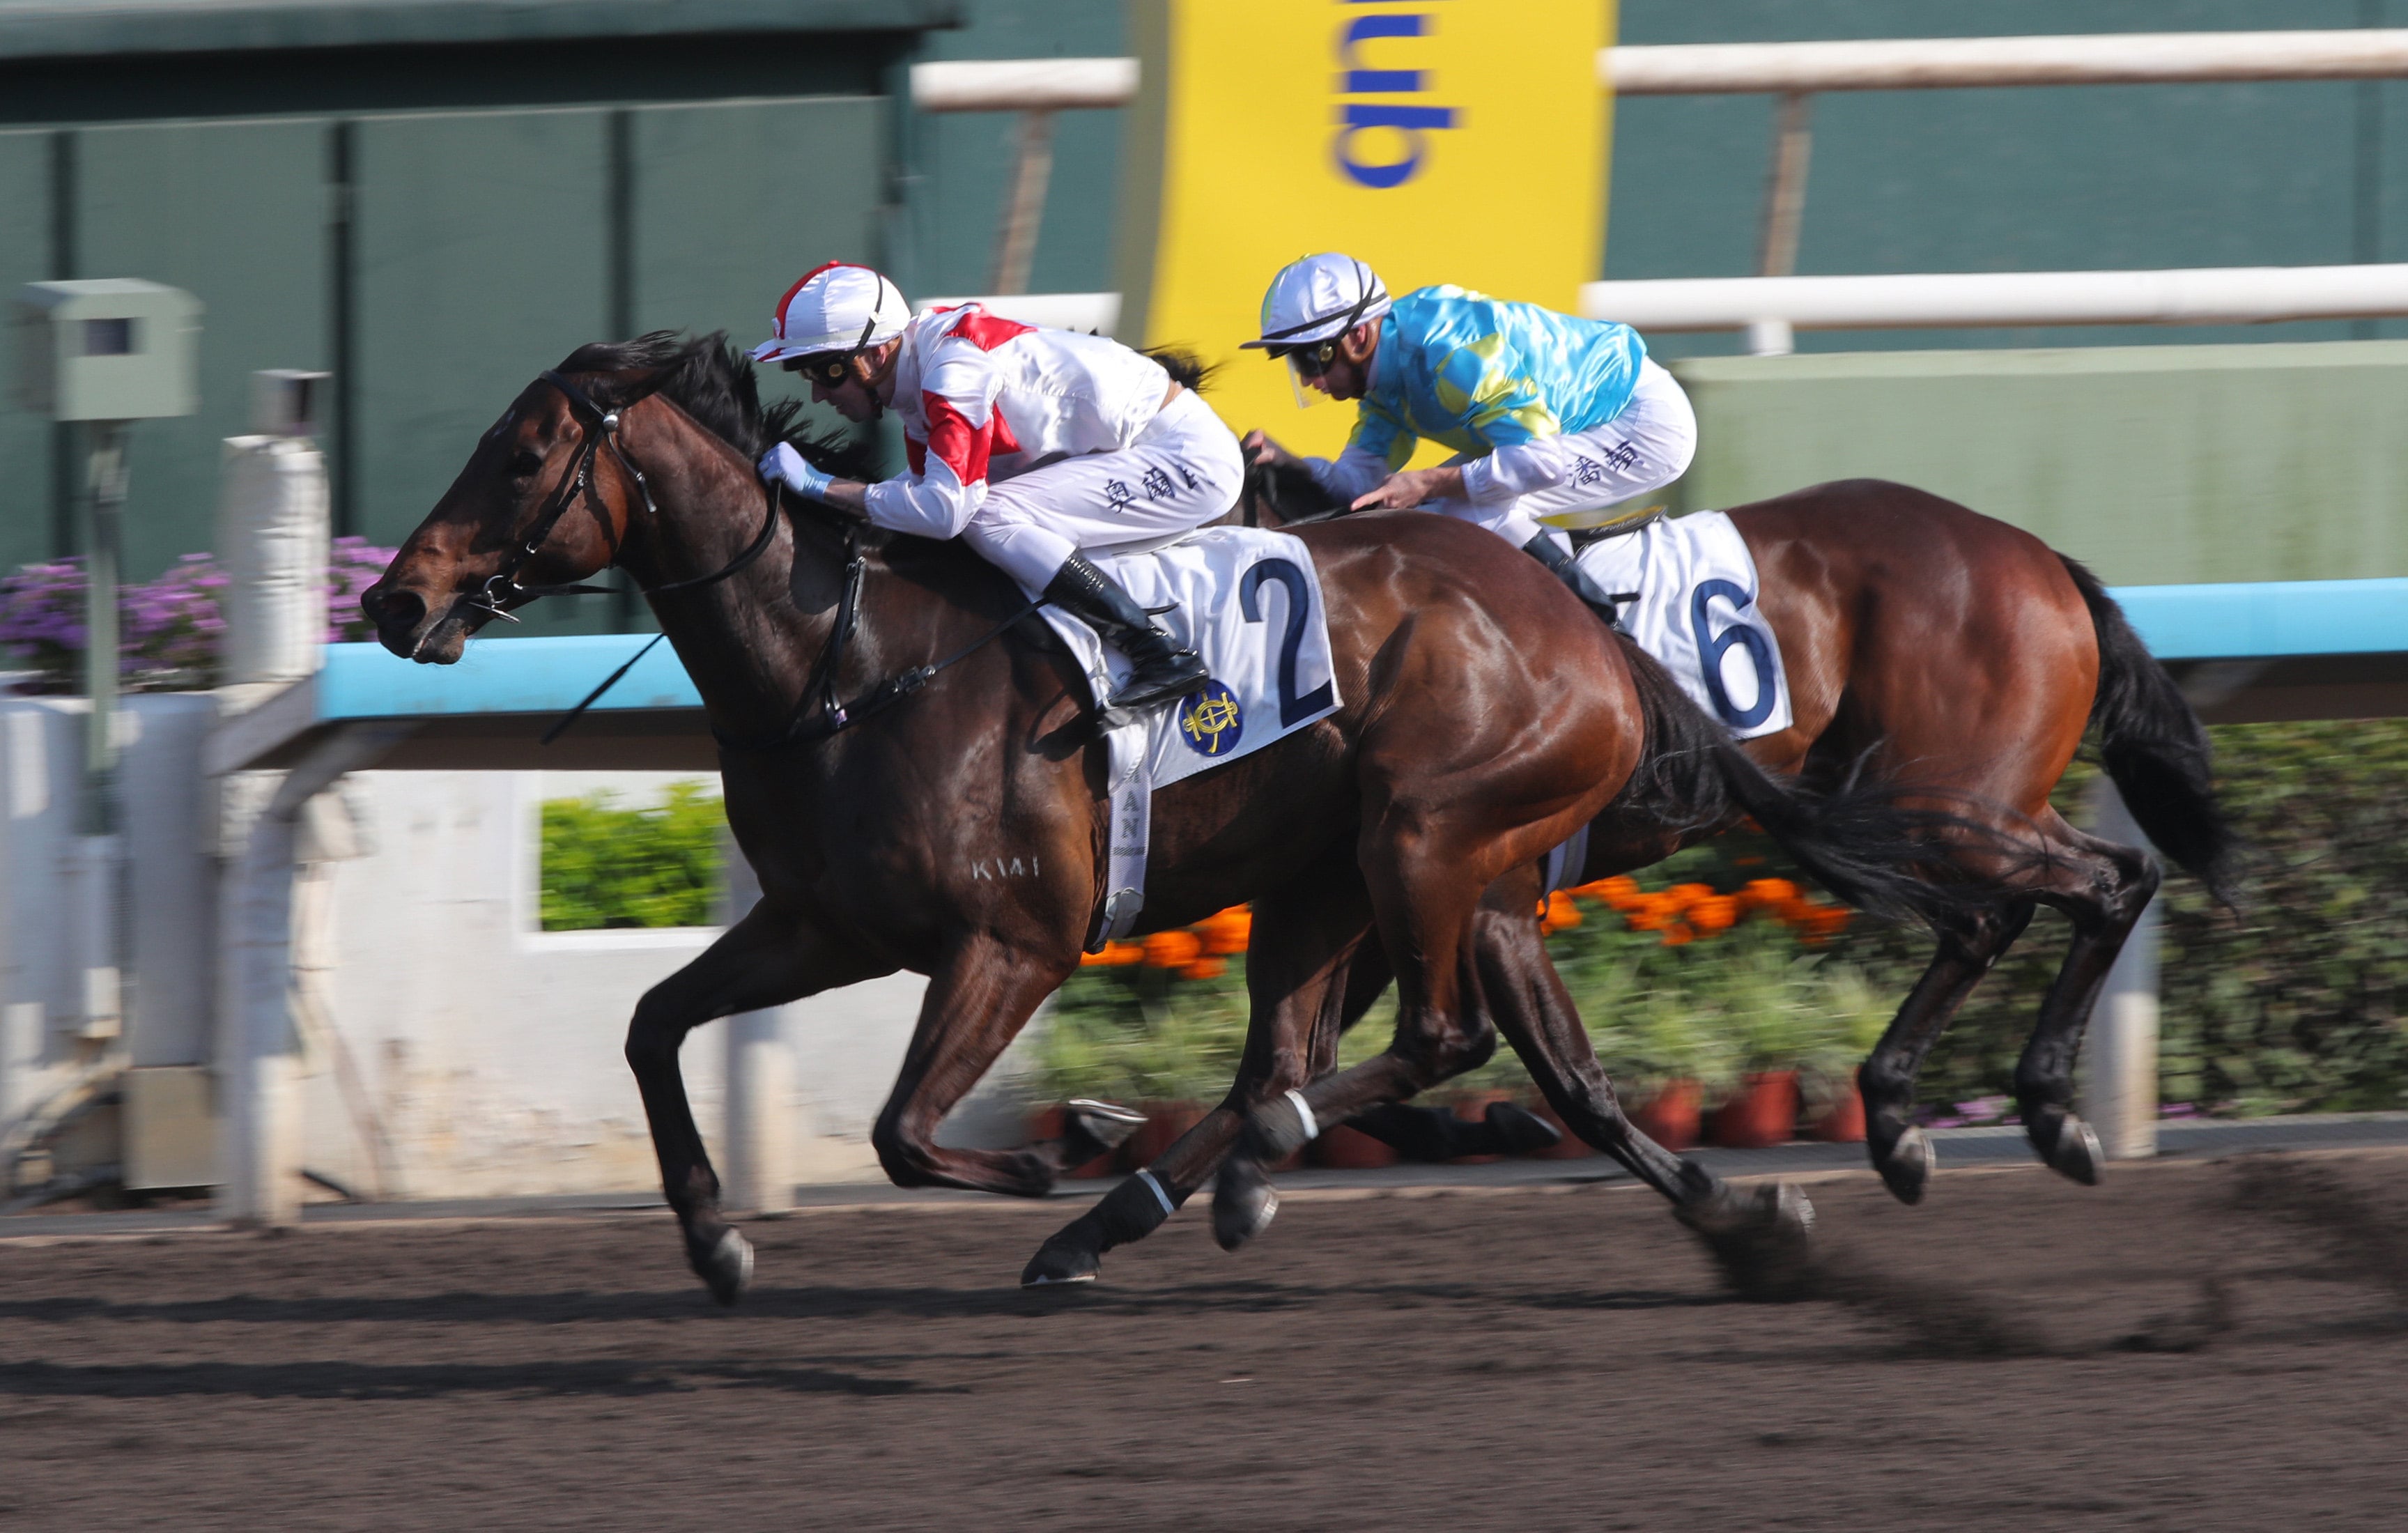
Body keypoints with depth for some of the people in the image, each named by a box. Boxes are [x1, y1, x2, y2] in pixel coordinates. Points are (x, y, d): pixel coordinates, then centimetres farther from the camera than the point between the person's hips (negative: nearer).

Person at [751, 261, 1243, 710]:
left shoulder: (956, 366, -23)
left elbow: (944, 506, -30)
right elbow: (925, 491, 10)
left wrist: (820, 486, -24)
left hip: (1192, 457, -10)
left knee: (986, 518, -22)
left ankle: (1160, 655, -21)